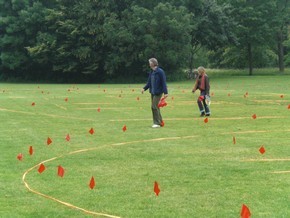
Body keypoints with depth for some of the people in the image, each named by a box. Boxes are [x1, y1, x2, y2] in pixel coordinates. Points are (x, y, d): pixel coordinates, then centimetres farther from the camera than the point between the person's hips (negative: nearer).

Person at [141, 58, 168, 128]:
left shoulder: (160, 72, -13)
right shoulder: (151, 72, 12)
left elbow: (163, 82, -15)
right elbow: (149, 82, 17)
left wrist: (165, 92, -18)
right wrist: (144, 88, 1)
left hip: (158, 92, -8)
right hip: (152, 92, 8)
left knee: (155, 106, -10)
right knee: (153, 107, 10)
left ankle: (157, 123, -3)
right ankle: (160, 121, 20)